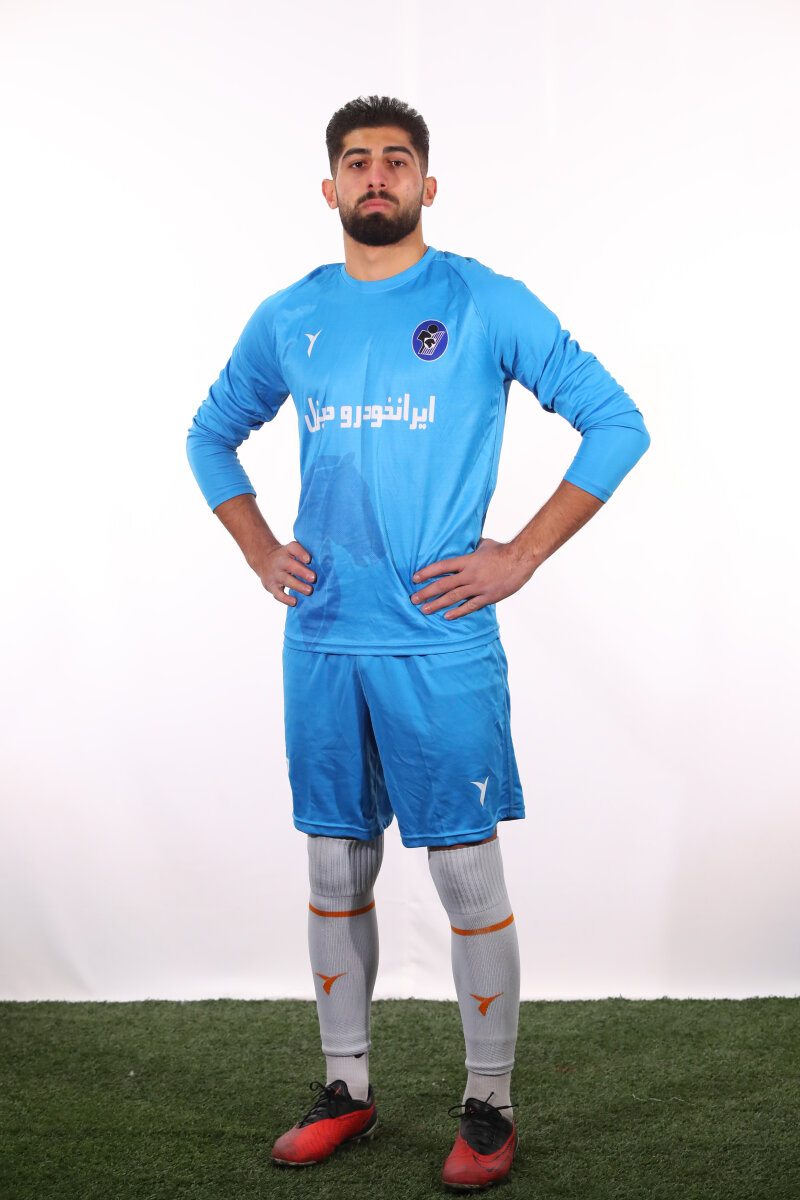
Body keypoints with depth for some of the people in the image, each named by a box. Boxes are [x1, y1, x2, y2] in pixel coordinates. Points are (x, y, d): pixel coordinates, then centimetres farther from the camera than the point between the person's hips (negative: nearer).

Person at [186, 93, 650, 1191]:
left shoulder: (486, 305, -2)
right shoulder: (289, 318, 10)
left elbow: (617, 422, -2)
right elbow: (211, 435, 24)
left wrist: (521, 555, -8)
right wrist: (259, 549, 9)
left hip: (442, 646, -4)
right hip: (321, 645, 4)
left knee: (467, 873, 1)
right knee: (337, 871, 12)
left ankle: (489, 1106, 16)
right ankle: (346, 1089, 27)